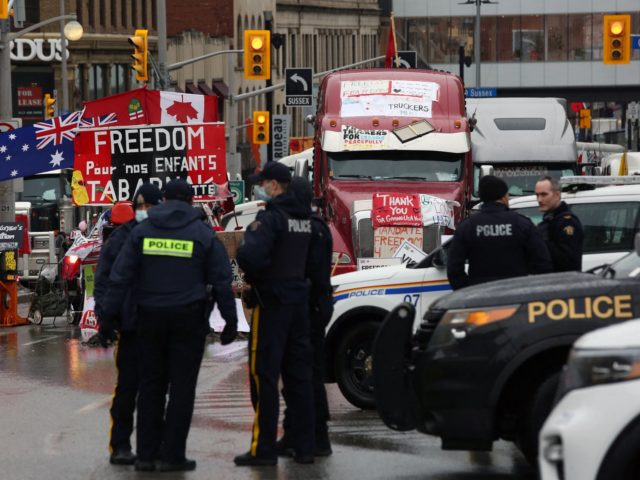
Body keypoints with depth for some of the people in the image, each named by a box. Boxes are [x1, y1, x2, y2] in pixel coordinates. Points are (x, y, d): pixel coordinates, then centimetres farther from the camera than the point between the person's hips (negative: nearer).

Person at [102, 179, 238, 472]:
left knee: (150, 385, 11)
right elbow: (222, 281, -1)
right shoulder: (202, 234, 0)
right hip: (188, 317, -2)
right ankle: (171, 454, -2)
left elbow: (121, 276, -1)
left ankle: (146, 453, 9)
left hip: (150, 317, 2)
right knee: (182, 387, 1)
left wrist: (108, 314, 3)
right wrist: (230, 321, 3)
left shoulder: (142, 231, 4)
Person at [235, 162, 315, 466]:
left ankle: (263, 448, -5)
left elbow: (253, 256, -27)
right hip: (299, 301, 8)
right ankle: (304, 447, 12)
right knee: (298, 376, 11)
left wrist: (240, 253, -5)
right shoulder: (305, 218, 12)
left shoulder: (271, 217, -14)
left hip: (271, 302, -8)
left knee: (264, 376, -4)